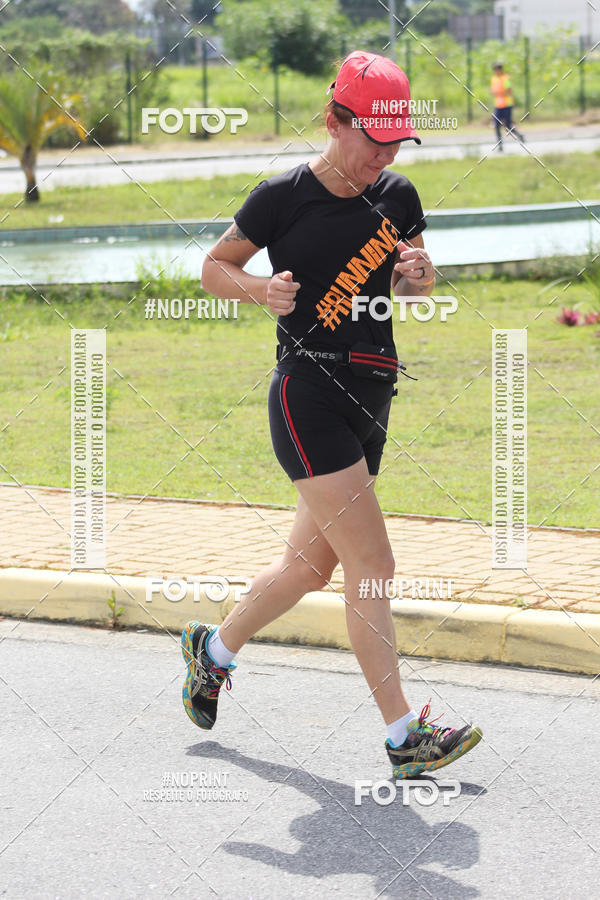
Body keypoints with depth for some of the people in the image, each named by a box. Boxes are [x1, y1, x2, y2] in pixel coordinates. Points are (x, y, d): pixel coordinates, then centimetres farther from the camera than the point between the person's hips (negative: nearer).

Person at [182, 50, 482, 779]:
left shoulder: (397, 198, 7)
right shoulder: (282, 197, -8)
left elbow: (416, 289, 19)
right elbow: (214, 267, 3)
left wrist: (415, 273, -5)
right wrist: (261, 290, -17)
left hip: (369, 400, 7)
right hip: (308, 395, -7)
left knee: (312, 565, 16)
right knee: (372, 565, -13)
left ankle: (213, 650, 39)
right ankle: (405, 737, -11)